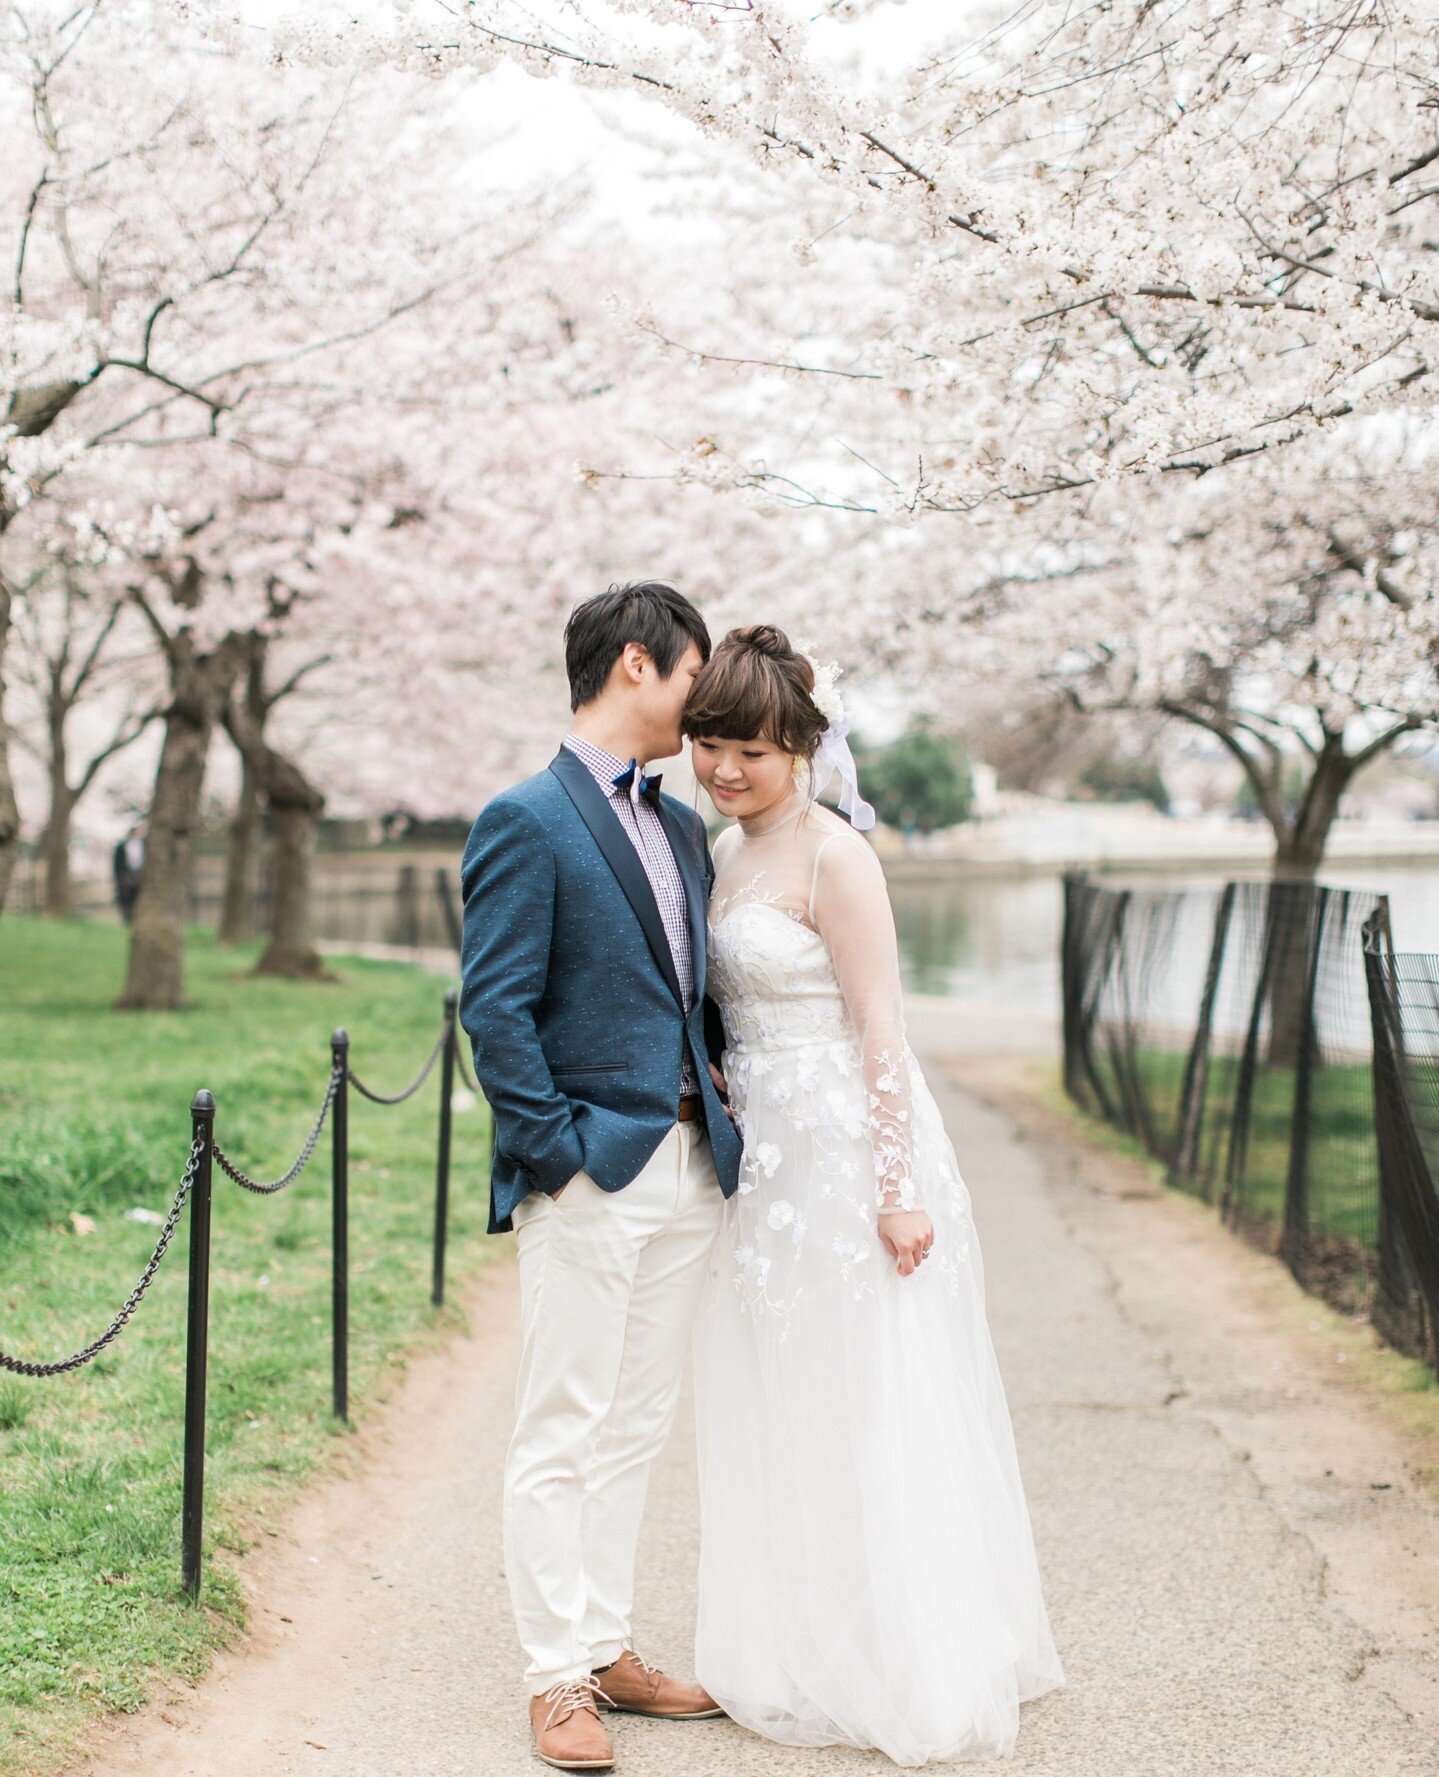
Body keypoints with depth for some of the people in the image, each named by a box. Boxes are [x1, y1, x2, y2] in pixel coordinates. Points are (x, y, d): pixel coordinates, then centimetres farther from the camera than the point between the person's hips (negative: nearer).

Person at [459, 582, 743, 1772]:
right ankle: (558, 1680, 11)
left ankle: (609, 1648, 26)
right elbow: (495, 1010, -13)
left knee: (637, 1430, 14)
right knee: (562, 1436, 1)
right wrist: (554, 1150, -15)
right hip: (593, 1176, -8)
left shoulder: (681, 824, 15)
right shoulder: (528, 822, -9)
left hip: (688, 1168, 8)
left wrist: (719, 1086, 10)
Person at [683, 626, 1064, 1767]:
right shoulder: (726, 851, 11)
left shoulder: (833, 856, -14)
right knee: (779, 1417, 14)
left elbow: (881, 1033, -17)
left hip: (847, 1150, -8)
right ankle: (807, 1658, 27)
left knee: (868, 1415, 0)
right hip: (763, 1152, 9)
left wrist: (899, 1190, -20)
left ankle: (913, 1677, 12)